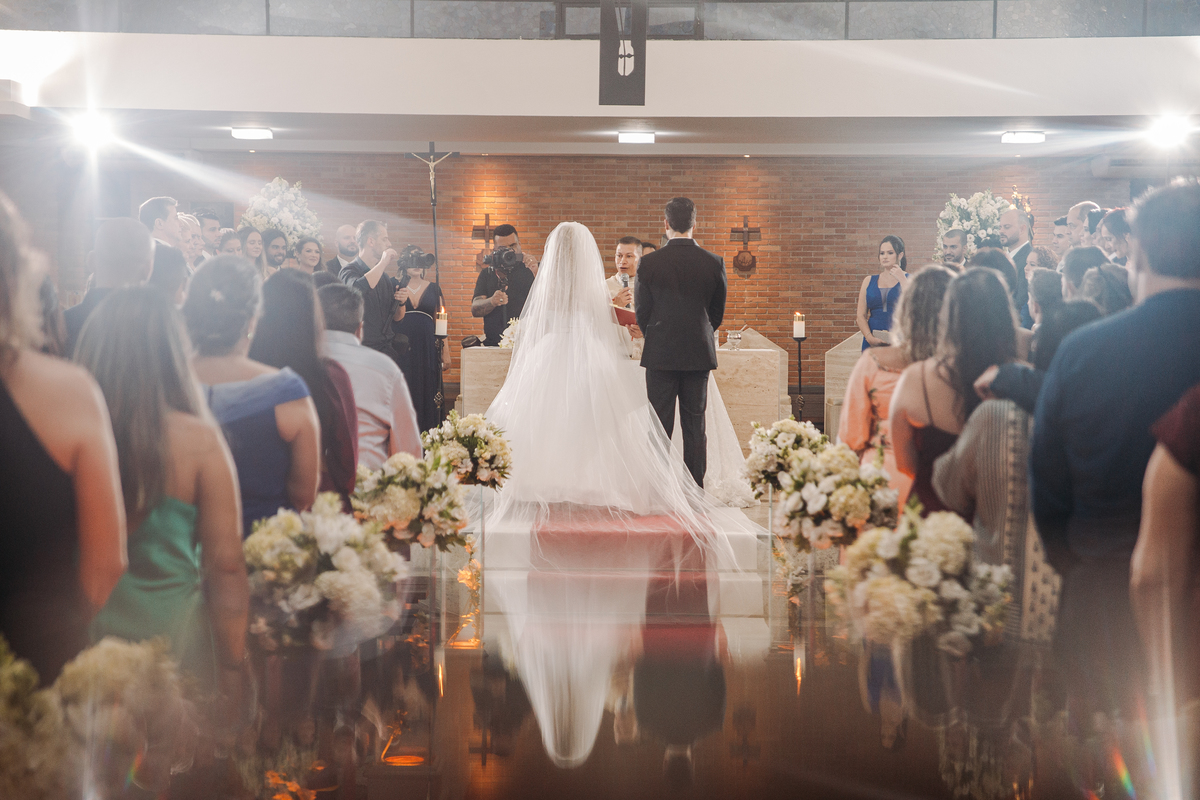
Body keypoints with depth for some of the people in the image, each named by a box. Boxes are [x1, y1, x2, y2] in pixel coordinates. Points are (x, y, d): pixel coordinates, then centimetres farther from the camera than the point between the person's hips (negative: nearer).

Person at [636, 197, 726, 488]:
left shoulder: (650, 263, -7)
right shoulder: (713, 262, -2)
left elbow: (642, 311, 0)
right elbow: (718, 312, 8)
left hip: (661, 354, -2)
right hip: (699, 354, 2)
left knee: (660, 425, 3)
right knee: (695, 425, 7)